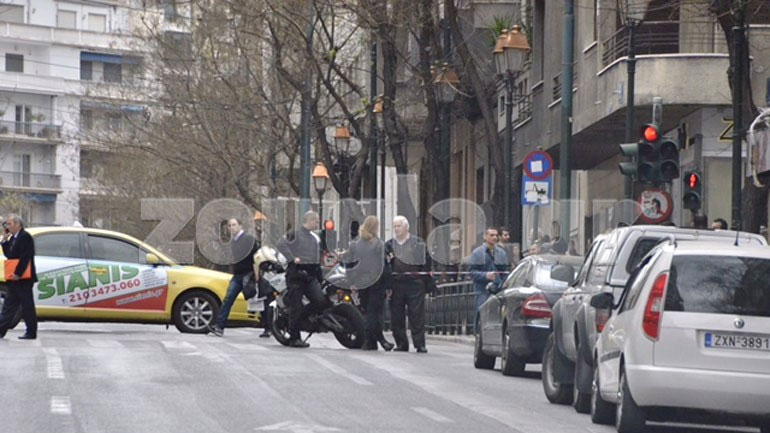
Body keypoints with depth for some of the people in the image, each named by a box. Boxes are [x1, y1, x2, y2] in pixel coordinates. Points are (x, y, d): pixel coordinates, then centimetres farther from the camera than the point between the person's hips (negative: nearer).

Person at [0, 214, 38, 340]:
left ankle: (31, 332, 1)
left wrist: (18, 274, -22)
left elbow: (25, 257, -20)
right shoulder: (13, 238, 16)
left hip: (23, 278, -10)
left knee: (27, 306, -3)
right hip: (15, 279, 10)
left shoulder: (25, 237, -13)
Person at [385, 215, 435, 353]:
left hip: (415, 284, -3)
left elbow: (426, 264, 4)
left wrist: (429, 284, -1)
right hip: (396, 284, 3)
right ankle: (401, 343, 11)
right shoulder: (389, 245, 12)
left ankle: (420, 344, -3)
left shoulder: (418, 243, 5)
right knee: (397, 316, 3)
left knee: (417, 316, -5)